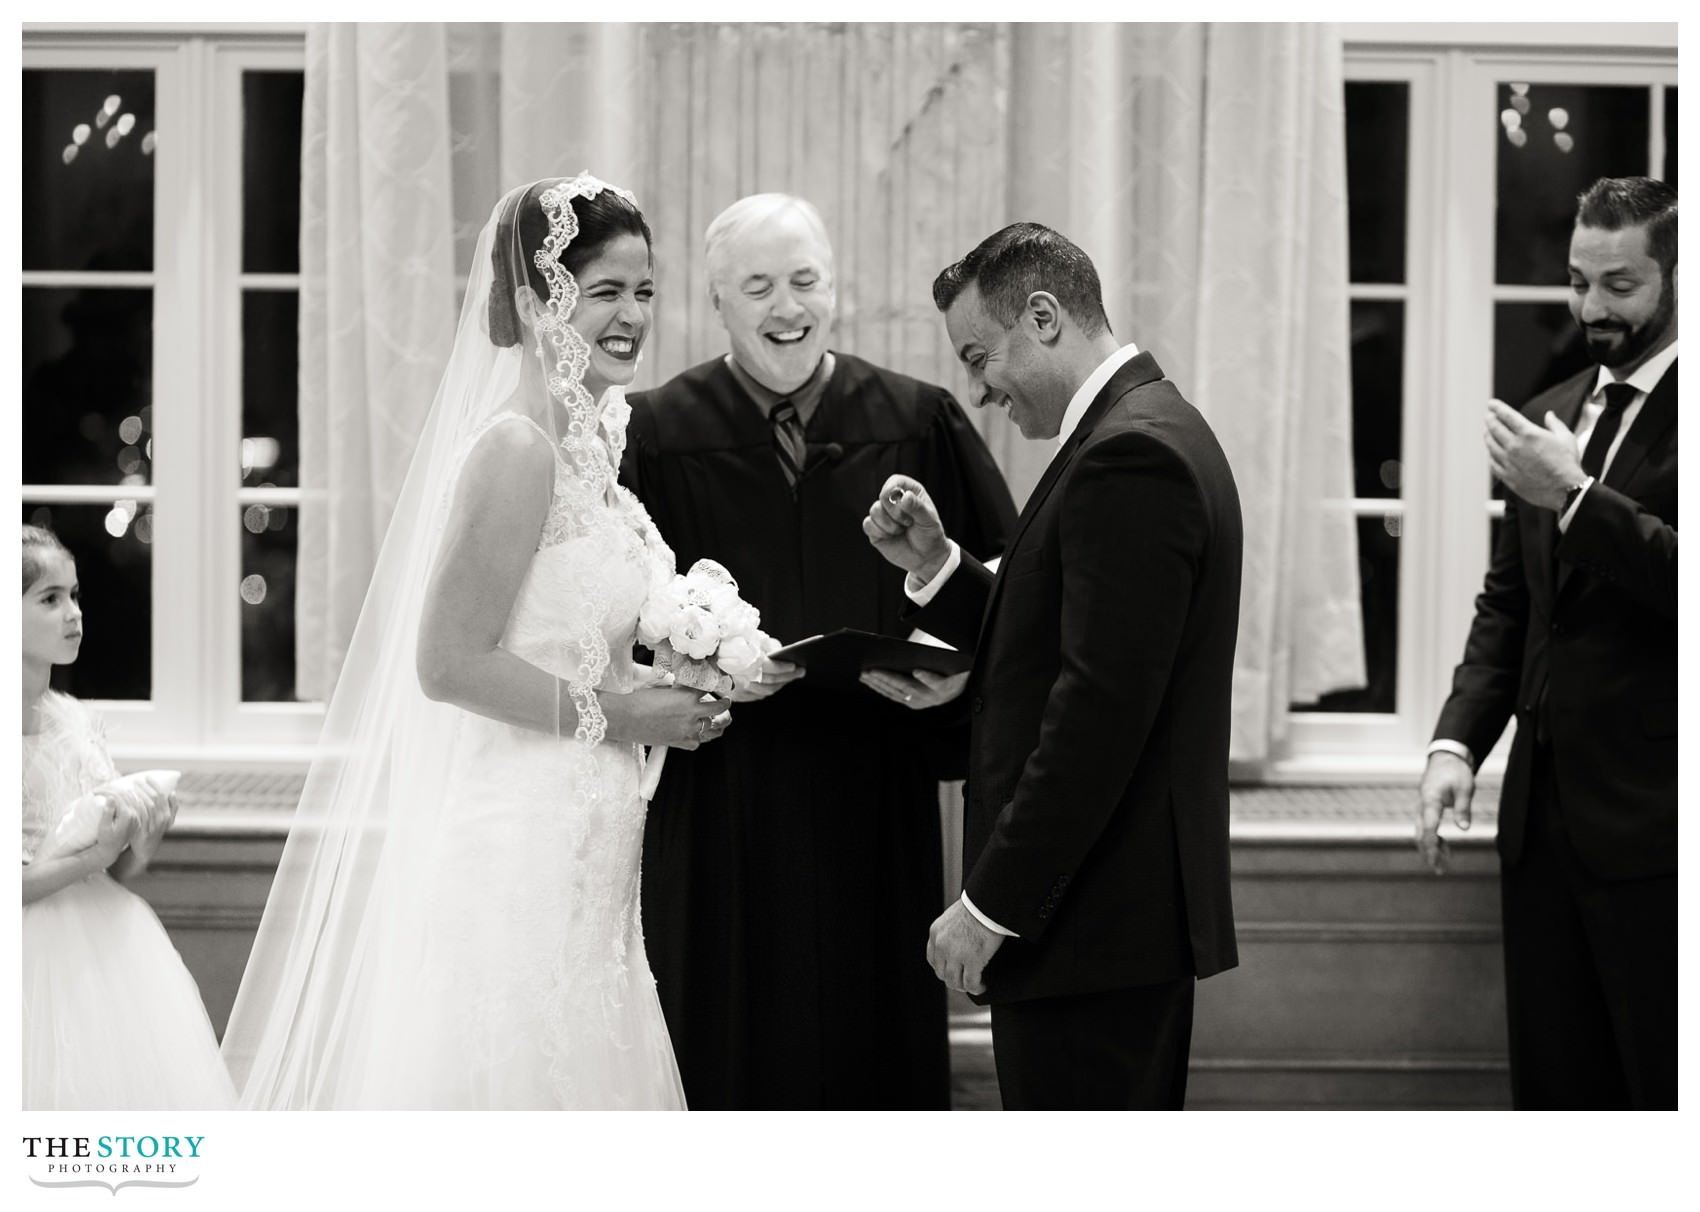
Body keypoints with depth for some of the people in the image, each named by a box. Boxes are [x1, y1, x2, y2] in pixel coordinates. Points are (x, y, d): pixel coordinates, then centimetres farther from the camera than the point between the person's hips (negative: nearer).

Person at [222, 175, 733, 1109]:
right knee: (512, 1072, -3)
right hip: (522, 847, -9)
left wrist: (669, 683, 8)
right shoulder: (517, 448, -15)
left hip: (580, 849, 9)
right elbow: (449, 660, -20)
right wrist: (614, 712, -14)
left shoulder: (584, 442, 13)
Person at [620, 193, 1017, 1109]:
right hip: (717, 817, -1)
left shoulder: (920, 425, 5)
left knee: (876, 1057, 5)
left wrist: (957, 669, -13)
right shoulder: (653, 435, 2)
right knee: (728, 1056, 3)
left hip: (875, 806, 1)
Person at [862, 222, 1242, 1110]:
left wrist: (991, 905, -19)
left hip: (1091, 930, -11)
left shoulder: (1128, 456, -17)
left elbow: (1100, 710, -23)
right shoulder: (1152, 431, 16)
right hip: (1138, 917, 11)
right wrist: (934, 565, 6)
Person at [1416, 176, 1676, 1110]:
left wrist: (1576, 497, -23)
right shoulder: (1552, 415, 15)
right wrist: (1455, 741, 4)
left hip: (1653, 825, -7)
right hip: (1546, 815, 7)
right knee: (1553, 1091, 10)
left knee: (1663, 1089, -2)